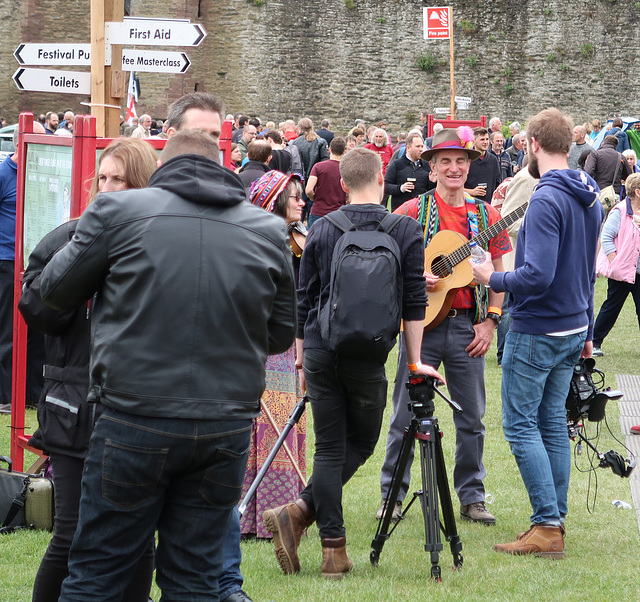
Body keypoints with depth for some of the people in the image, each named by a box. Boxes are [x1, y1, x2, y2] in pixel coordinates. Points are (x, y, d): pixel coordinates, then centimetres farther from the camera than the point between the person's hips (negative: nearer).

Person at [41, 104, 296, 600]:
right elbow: (282, 334, 14)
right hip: (227, 426, 3)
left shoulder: (118, 211, -3)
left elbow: (55, 290, 9)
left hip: (136, 424, -2)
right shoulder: (268, 230, 5)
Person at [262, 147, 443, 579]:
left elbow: (304, 298, 8)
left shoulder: (321, 230, 3)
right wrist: (414, 360, 5)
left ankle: (334, 550, 0)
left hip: (319, 351, 2)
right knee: (361, 443, 12)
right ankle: (301, 512, -6)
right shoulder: (406, 231, -2)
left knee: (330, 447, 8)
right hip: (367, 357, -2)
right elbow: (414, 302, -2)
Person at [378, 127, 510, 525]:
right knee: (406, 415, 2)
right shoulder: (412, 213, 0)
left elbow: (498, 276, 10)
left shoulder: (487, 217, 8)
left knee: (472, 418, 6)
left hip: (468, 326, 2)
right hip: (423, 322, -2)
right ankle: (392, 495, 13)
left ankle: (472, 498, 16)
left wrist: (491, 321, 2)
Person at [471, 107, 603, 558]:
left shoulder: (547, 200, -21)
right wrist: (587, 331, 25)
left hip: (536, 330, -9)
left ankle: (548, 526, -7)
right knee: (553, 422, 13)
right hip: (573, 328, 9)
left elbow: (538, 276, -27)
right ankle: (556, 521, 15)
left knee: (521, 424, -3)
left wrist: (494, 279, -11)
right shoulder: (590, 197, 9)